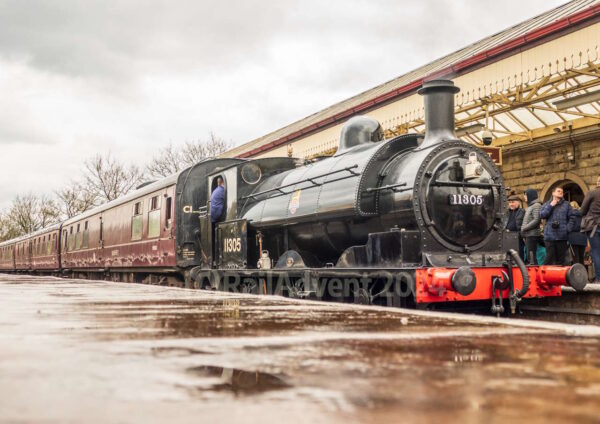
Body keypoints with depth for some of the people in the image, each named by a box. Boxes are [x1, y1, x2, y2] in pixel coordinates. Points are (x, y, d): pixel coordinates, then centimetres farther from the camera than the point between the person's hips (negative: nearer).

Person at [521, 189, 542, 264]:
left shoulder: (536, 205, -9)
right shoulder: (530, 206, 20)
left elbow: (536, 220, -18)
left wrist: (524, 228, -15)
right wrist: (523, 229, 10)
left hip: (533, 235, -10)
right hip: (528, 235, 10)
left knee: (531, 256, -12)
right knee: (529, 256, 11)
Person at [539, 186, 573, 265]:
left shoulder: (566, 204, 12)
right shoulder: (546, 204, 13)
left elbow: (571, 217, 6)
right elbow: (542, 215, -4)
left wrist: (568, 229, -2)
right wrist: (551, 206, -5)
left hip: (562, 236, 1)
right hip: (550, 235, -1)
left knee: (561, 258, 4)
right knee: (550, 257, -4)